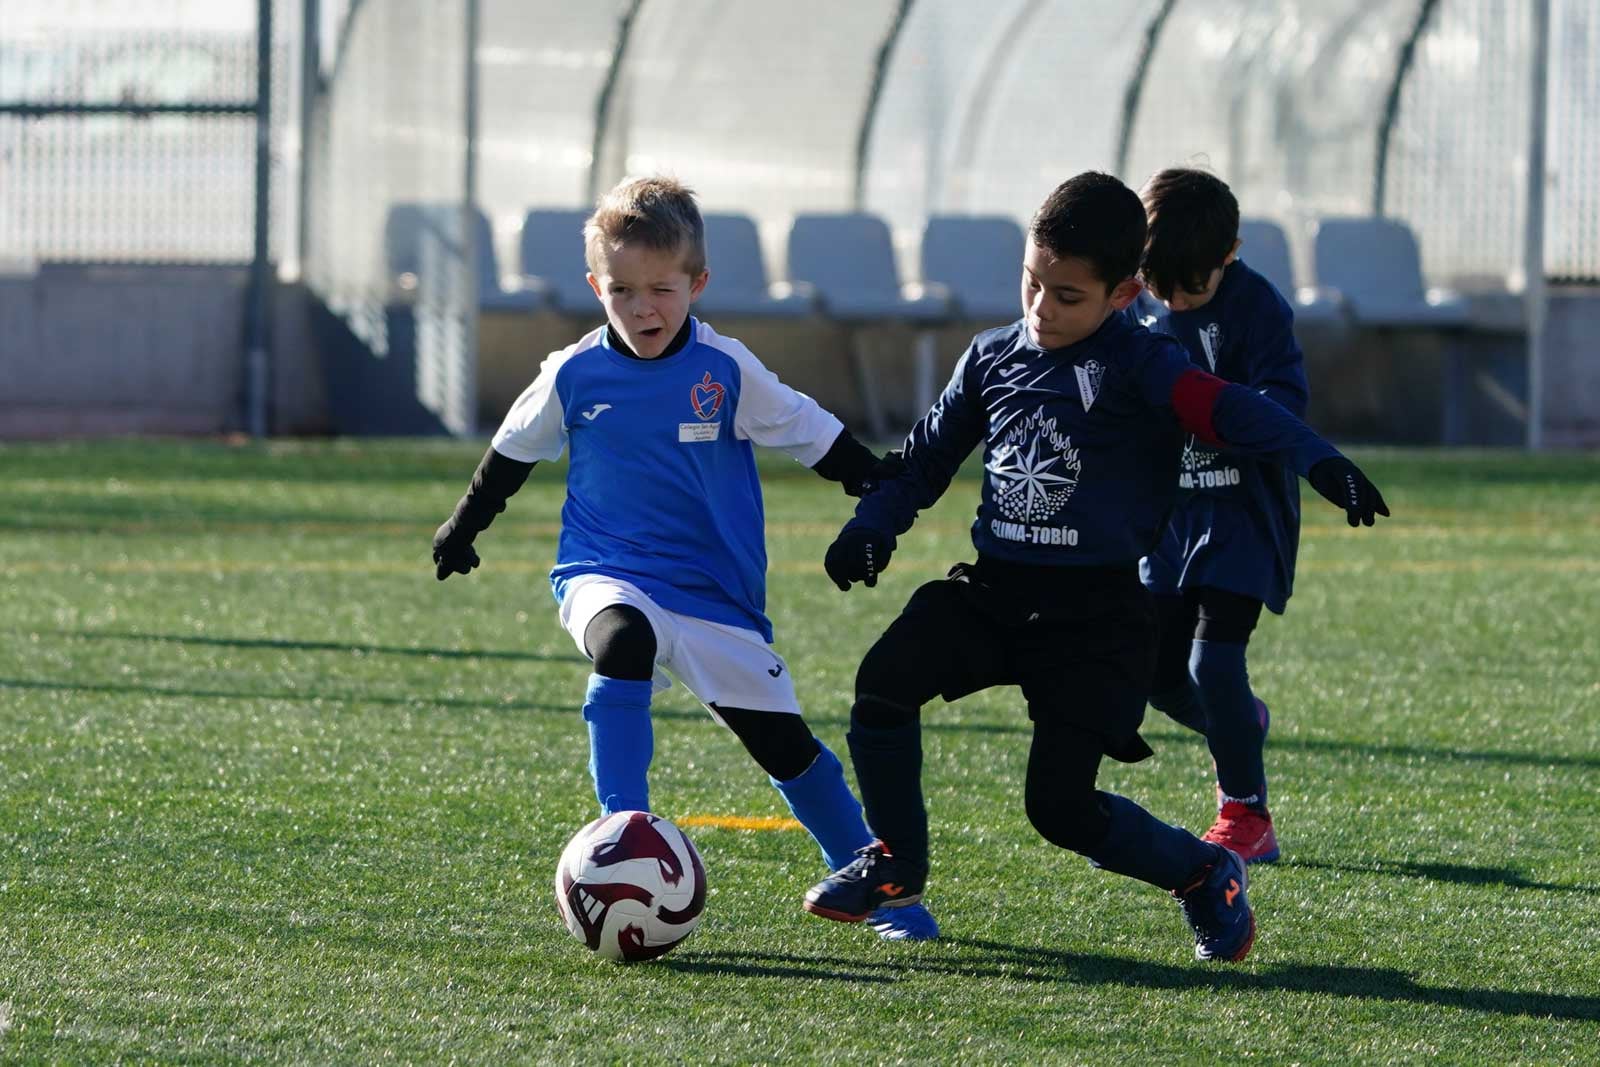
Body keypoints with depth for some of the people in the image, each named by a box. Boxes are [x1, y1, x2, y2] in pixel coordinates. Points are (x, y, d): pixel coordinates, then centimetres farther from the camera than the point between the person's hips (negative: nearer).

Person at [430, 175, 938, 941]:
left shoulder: (726, 370, -6)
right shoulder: (574, 375, -3)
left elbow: (817, 439, 3)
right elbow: (513, 451, 15)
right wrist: (463, 528, 25)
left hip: (716, 594, 1)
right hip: (606, 579, -1)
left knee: (785, 744, 1)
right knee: (622, 643, -37)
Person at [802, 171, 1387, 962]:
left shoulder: (1138, 366, -8)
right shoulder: (993, 358, 9)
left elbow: (1230, 412, -23)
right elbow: (930, 454, 20)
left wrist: (1320, 463, -40)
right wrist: (873, 529, 5)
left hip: (1095, 610, -5)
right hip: (993, 588, 5)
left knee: (1061, 805, -11)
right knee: (884, 681, -18)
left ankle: (1204, 874, 17)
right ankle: (896, 865, 5)